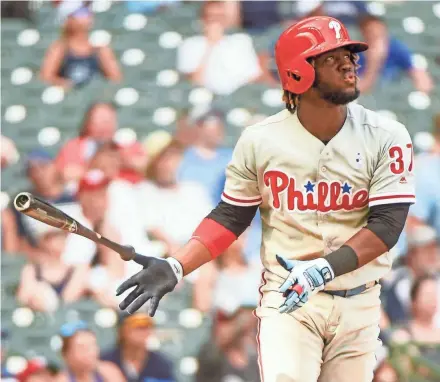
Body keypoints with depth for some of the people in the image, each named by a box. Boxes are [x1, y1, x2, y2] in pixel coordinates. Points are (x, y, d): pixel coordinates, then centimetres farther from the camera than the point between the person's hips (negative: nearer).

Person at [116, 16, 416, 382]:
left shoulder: (386, 138, -5)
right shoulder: (260, 141, -4)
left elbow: (387, 224, -12)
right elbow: (230, 216, 5)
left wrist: (326, 268, -27)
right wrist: (175, 268, -9)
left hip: (359, 305, 2)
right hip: (285, 297, -2)